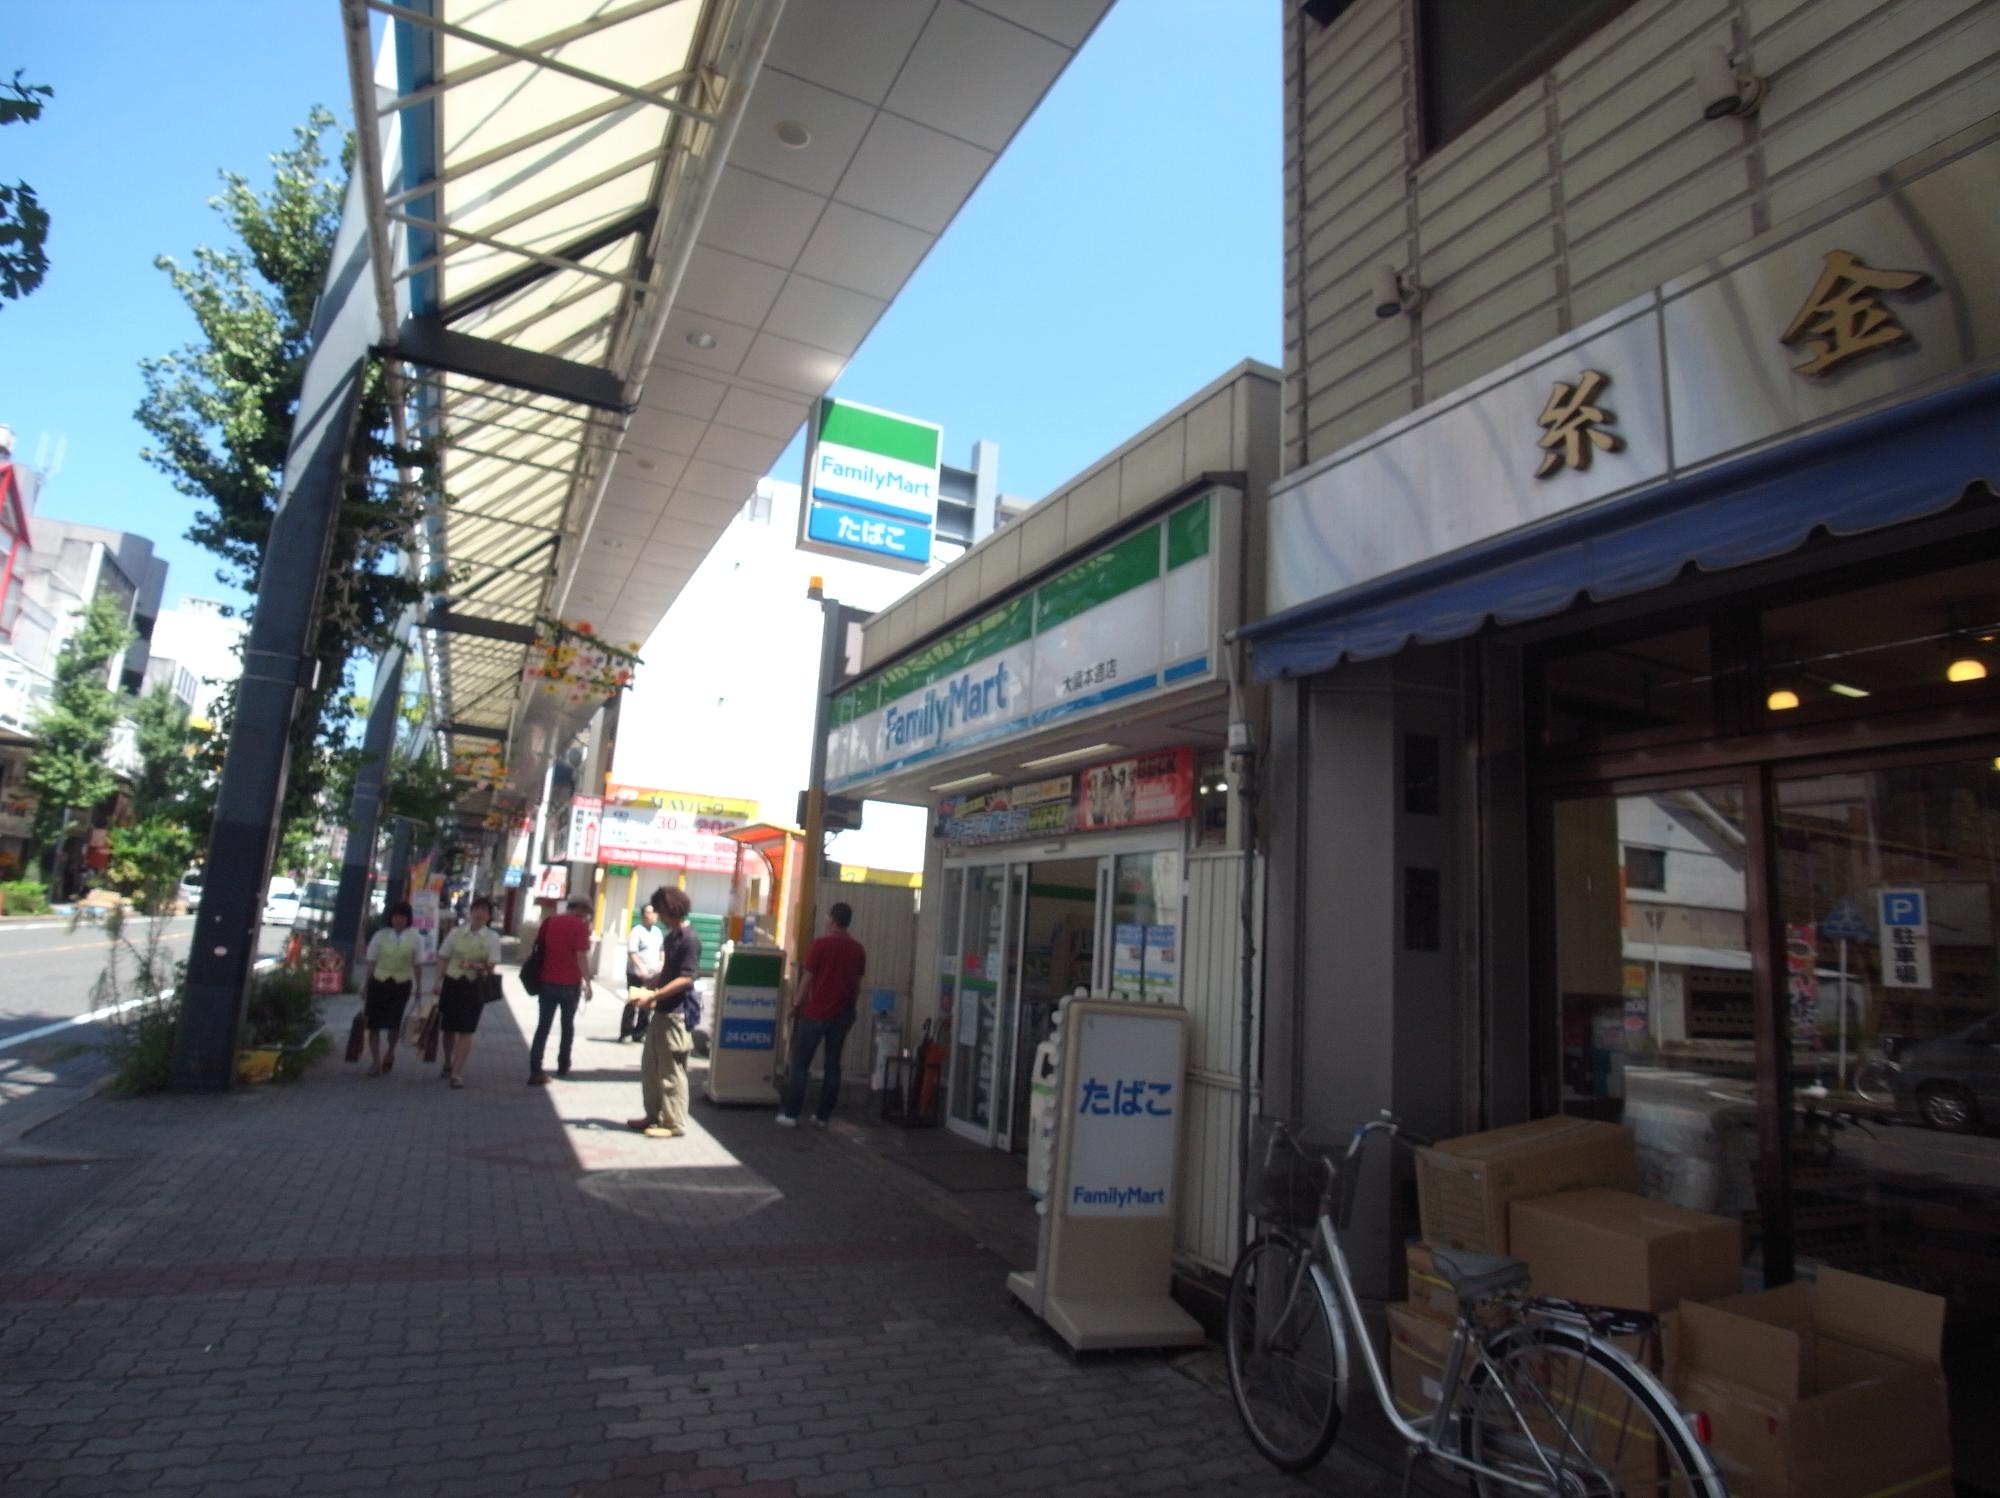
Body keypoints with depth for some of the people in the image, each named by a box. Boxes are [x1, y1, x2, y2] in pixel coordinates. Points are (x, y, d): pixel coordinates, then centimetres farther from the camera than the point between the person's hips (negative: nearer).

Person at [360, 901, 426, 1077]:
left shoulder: (415, 938, -2)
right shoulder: (380, 936, 0)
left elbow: (417, 965, 3)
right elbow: (371, 963, 4)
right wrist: (365, 985, 3)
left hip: (401, 984, -1)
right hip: (379, 982, 1)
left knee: (393, 1023, -5)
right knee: (374, 1023, 4)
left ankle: (390, 1052, 27)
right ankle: (376, 1061, 19)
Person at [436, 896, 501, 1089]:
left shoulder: (492, 937, -2)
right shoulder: (456, 932, 2)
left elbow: (492, 966, -5)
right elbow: (443, 958, 6)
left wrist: (478, 966, -24)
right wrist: (440, 980, -4)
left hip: (475, 986, -2)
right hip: (452, 982, 2)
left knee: (466, 1030, -5)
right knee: (449, 1028, 13)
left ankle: (457, 1072, 0)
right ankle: (448, 1065, 34)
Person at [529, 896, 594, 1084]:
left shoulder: (550, 922, 8)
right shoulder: (580, 925, -11)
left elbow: (541, 949, 16)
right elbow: (581, 957, -16)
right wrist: (587, 981, -9)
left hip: (548, 981, 4)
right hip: (570, 983, -4)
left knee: (543, 1026, 3)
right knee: (567, 1025, 14)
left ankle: (535, 1071, -6)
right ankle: (563, 1066, 24)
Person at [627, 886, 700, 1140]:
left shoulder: (689, 939, -16)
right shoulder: (672, 936, 11)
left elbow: (686, 978, -21)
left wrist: (652, 996, -22)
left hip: (676, 1013, -9)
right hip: (662, 1010, 9)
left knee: (671, 1070, -2)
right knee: (650, 1066, 16)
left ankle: (674, 1124, 7)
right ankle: (654, 1116, 27)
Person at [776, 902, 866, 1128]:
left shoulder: (820, 944, -10)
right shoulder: (858, 949, 4)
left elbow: (807, 979, -7)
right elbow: (857, 985, 9)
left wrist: (797, 1005, 5)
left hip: (816, 1013, -4)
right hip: (842, 1016, 4)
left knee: (800, 1064, 4)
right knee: (832, 1065, 9)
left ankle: (790, 1114, 4)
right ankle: (823, 1116, 12)